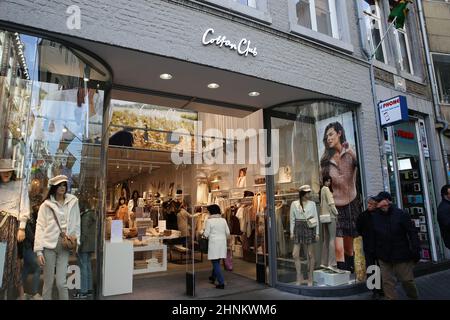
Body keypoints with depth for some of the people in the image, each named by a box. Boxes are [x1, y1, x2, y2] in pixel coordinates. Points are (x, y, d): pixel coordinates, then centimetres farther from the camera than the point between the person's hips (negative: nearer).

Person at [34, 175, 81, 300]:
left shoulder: (73, 202, 6)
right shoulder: (46, 205, 1)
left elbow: (76, 224, 9)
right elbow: (40, 227, -2)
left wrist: (76, 242, 3)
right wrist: (39, 250, -7)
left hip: (64, 247, 1)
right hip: (49, 246, 0)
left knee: (61, 283, -2)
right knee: (48, 283, 7)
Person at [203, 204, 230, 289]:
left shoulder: (209, 221, -11)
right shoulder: (223, 220, 2)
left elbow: (206, 234, -10)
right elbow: (228, 233, 4)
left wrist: (203, 233, 11)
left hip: (214, 243, -5)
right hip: (222, 243, 5)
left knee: (216, 263, 2)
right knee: (217, 262, 22)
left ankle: (221, 283, -1)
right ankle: (213, 277, 39)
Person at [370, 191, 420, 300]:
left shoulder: (401, 214, -9)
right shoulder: (375, 216, 0)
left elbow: (412, 233, -8)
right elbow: (373, 236, 5)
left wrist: (416, 251, -11)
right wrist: (373, 252, 5)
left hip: (402, 255, -3)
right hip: (384, 257, 3)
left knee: (407, 280, 10)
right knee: (387, 282, 6)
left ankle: (414, 297, 37)